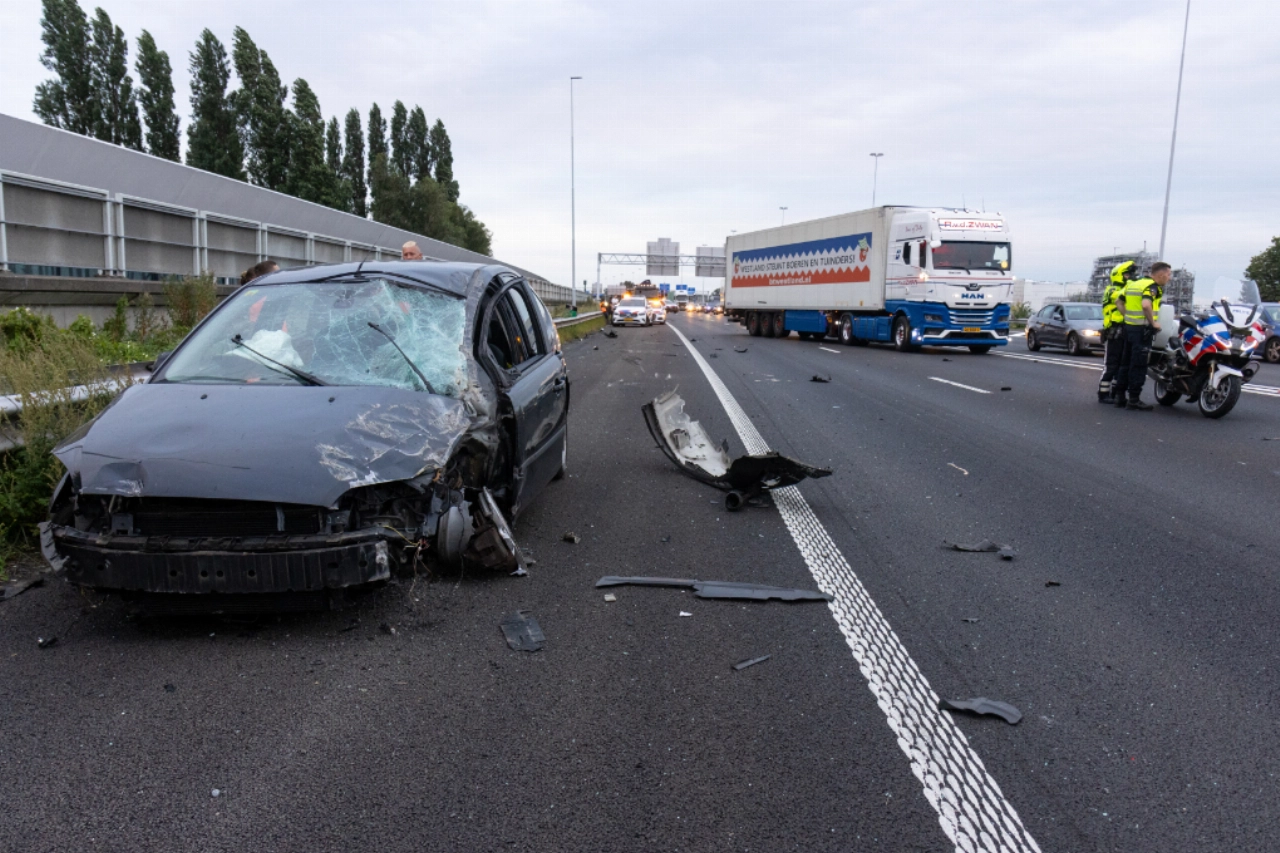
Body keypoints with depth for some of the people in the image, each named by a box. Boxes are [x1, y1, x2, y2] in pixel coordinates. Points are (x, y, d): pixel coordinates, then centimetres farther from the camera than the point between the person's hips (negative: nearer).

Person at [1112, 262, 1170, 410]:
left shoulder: (1133, 284, 12)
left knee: (1126, 363, 12)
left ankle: (1119, 397, 15)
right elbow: (1146, 305, -29)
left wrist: (1128, 316, 13)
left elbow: (1118, 301, 15)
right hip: (1142, 329, -8)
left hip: (1129, 326, 8)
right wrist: (1153, 322, -18)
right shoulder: (1152, 286, -13)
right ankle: (1134, 399, -2)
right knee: (1139, 365, -4)